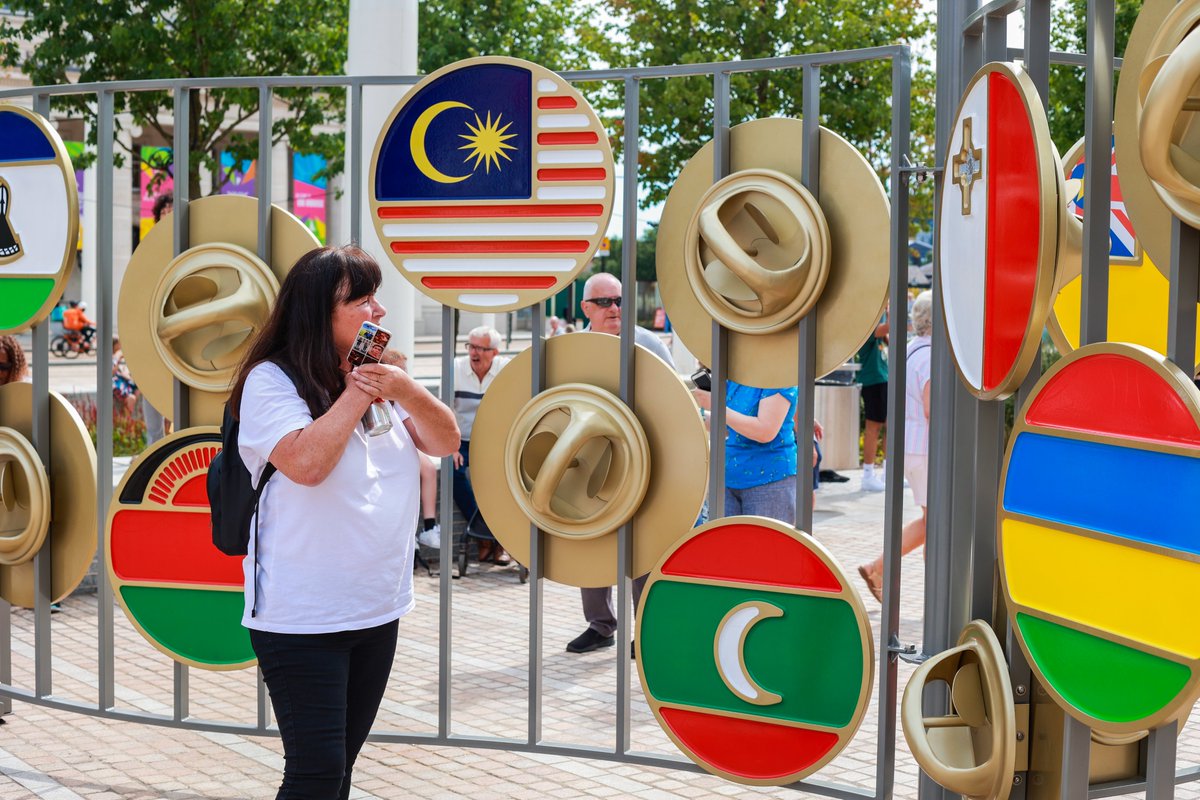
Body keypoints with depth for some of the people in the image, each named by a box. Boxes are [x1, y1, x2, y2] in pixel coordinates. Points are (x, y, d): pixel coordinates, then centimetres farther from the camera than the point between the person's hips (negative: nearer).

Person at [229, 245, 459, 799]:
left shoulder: (380, 377, 10)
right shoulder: (272, 380, -11)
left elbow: (445, 442, 4)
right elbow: (306, 462, -26)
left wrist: (406, 392, -13)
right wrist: (356, 393, -16)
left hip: (379, 609, 7)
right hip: (303, 620, -7)